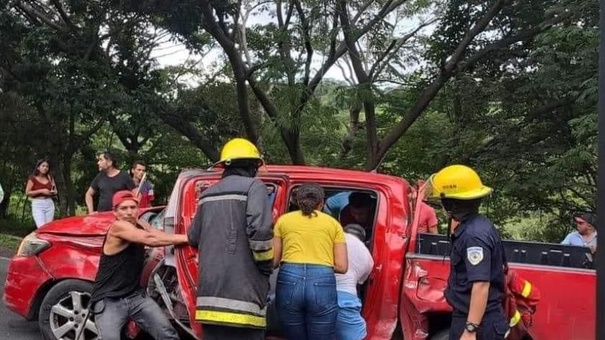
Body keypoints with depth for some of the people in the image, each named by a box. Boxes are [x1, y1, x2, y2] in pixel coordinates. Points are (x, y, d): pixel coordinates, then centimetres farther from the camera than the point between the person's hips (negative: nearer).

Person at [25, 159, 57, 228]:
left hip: (49, 204, 4)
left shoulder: (50, 178, 10)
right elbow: (27, 192, -6)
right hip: (37, 204, -4)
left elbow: (55, 191, 20)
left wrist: (53, 192, -4)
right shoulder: (33, 178, -2)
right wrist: (41, 191, -14)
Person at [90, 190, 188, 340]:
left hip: (136, 296, 6)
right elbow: (150, 239, -28)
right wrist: (187, 237, -27)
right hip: (108, 300, -6)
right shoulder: (117, 227, -17)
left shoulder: (142, 226, 7)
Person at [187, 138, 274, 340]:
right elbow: (259, 230, -16)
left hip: (210, 291, 7)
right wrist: (267, 266, -2)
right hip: (241, 291, -7)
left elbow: (193, 238, 22)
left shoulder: (208, 193, 18)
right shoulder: (252, 186, -3)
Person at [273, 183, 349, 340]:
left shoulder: (284, 220, 16)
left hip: (289, 281, 1)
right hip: (323, 283, -1)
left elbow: (273, 260, 13)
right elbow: (342, 266, 10)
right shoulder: (333, 223, 16)